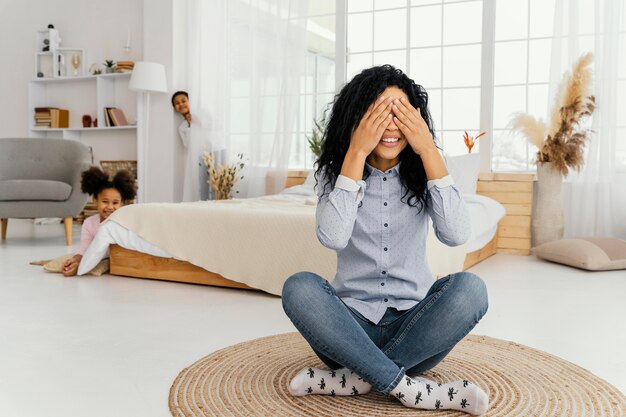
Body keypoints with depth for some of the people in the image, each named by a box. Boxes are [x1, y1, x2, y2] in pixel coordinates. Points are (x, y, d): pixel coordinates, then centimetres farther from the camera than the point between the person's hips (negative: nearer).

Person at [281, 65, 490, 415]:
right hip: (353, 322, 0)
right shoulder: (334, 171, -2)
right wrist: (356, 152, -21)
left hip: (413, 322, 1)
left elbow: (456, 235, -19)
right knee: (299, 288, -28)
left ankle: (354, 377, -22)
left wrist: (429, 150, -18)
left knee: (470, 288, -27)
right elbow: (332, 238, -22)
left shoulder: (421, 172, -1)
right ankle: (410, 388, -26)